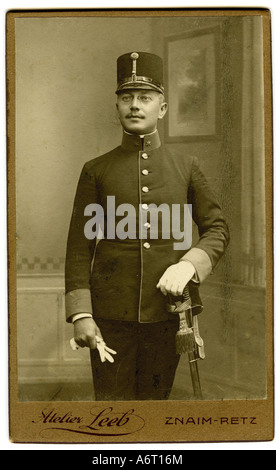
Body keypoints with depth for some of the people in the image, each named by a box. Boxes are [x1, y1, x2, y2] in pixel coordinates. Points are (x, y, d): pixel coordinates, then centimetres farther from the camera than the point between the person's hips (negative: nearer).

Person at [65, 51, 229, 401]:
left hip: (168, 310, 1)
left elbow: (218, 230, 7)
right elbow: (79, 248, 1)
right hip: (111, 316, -1)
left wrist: (188, 265, -12)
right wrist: (80, 315, -8)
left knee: (155, 399, 14)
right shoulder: (96, 171, 2)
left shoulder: (186, 167, 6)